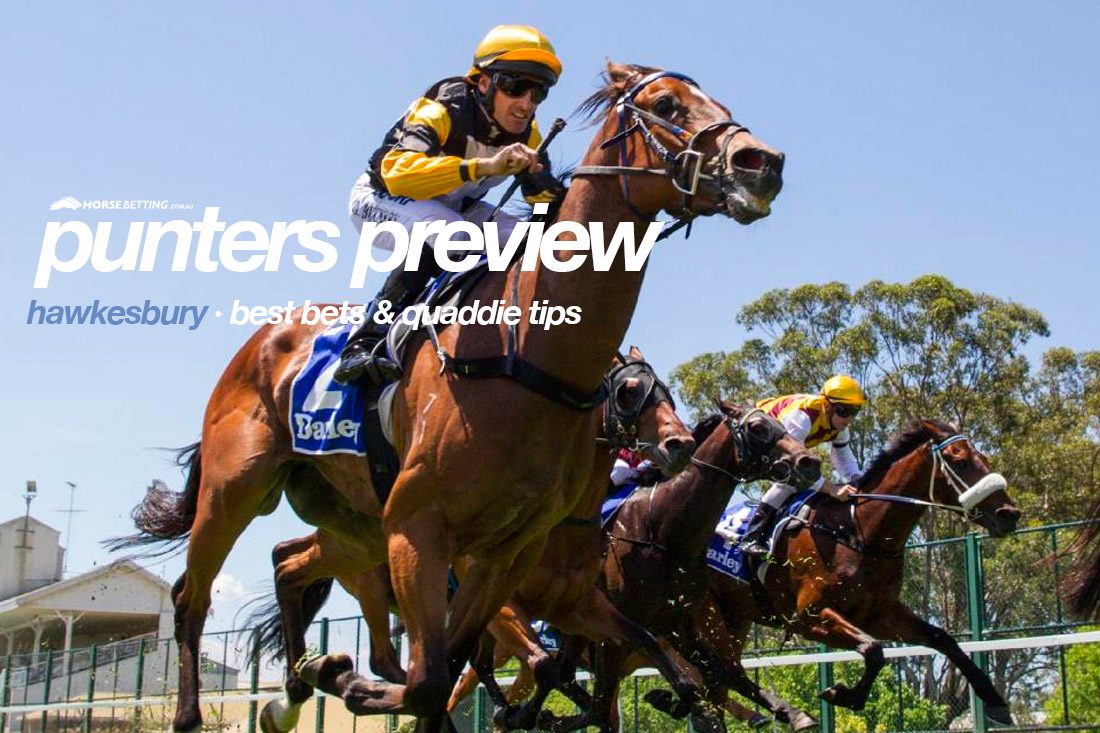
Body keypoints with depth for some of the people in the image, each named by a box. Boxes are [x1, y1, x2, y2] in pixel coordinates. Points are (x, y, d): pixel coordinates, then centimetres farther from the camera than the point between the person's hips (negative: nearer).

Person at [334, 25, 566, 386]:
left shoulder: (527, 134, -11)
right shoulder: (443, 111, -31)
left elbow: (545, 195, -1)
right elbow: (397, 170, -49)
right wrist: (483, 166, -60)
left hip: (451, 208, 7)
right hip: (379, 198, -7)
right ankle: (362, 345, -35)